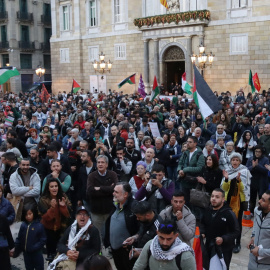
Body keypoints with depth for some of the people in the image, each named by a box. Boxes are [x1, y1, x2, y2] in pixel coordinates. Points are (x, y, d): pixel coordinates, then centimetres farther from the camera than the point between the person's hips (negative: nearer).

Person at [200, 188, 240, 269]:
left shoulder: (229, 213, -17)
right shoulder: (208, 210, 0)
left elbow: (236, 232, -14)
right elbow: (203, 224, 17)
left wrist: (223, 239, -26)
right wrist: (202, 233, -2)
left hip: (224, 250, -5)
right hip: (209, 247, 5)